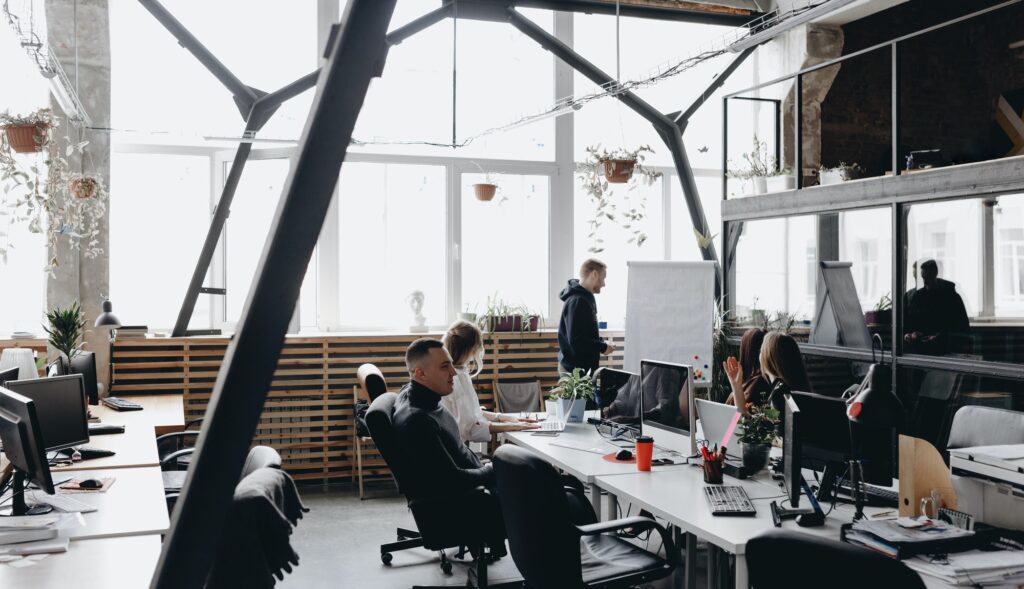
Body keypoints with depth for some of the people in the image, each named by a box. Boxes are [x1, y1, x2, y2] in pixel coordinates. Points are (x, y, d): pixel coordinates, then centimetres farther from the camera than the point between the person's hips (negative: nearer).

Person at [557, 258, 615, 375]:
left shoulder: (586, 298, 12)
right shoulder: (577, 301, -20)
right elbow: (576, 340, -25)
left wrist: (601, 343, 6)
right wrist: (603, 347, -14)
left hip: (585, 366, 10)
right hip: (576, 369, -10)